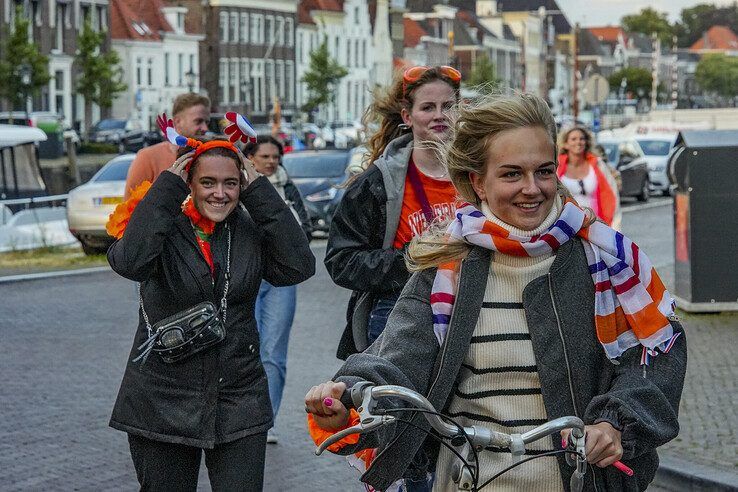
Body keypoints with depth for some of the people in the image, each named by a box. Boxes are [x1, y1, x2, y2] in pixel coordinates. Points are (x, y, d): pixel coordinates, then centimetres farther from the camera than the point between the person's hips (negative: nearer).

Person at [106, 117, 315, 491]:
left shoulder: (250, 231, 4)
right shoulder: (166, 228, -5)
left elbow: (298, 266, -12)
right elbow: (129, 261, -26)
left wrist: (259, 193, -10)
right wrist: (167, 188, -18)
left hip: (239, 402, 2)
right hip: (162, 401, -2)